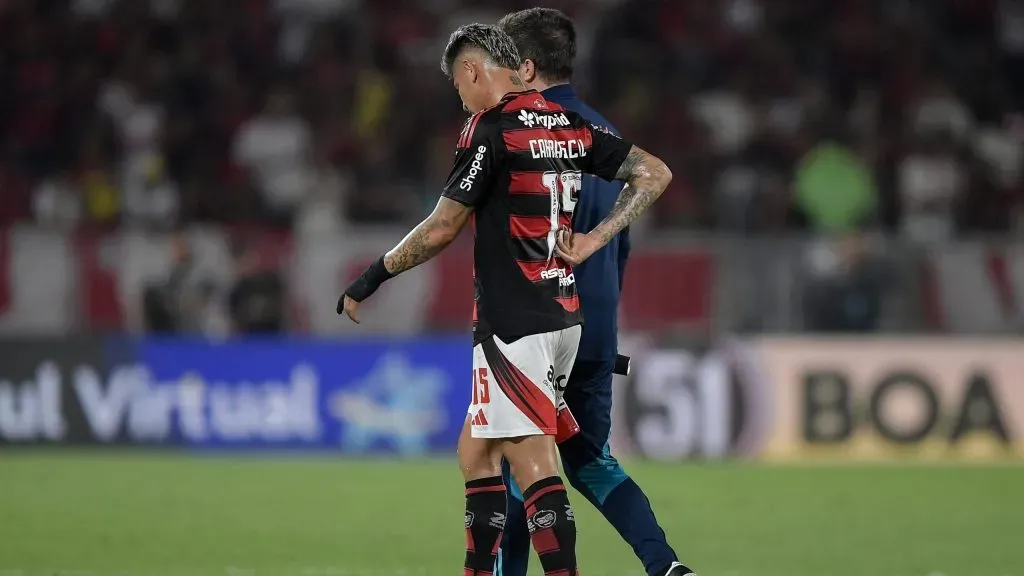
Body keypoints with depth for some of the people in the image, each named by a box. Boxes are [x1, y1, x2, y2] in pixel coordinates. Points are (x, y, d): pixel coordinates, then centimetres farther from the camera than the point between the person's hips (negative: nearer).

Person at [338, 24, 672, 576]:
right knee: (475, 453, 16)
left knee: (533, 467, -11)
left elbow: (440, 230, -9)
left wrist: (372, 278, 3)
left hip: (514, 324, -8)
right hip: (563, 317, 8)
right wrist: (594, 239, 11)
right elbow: (655, 174, 14)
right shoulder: (570, 126, 11)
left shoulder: (491, 129, -11)